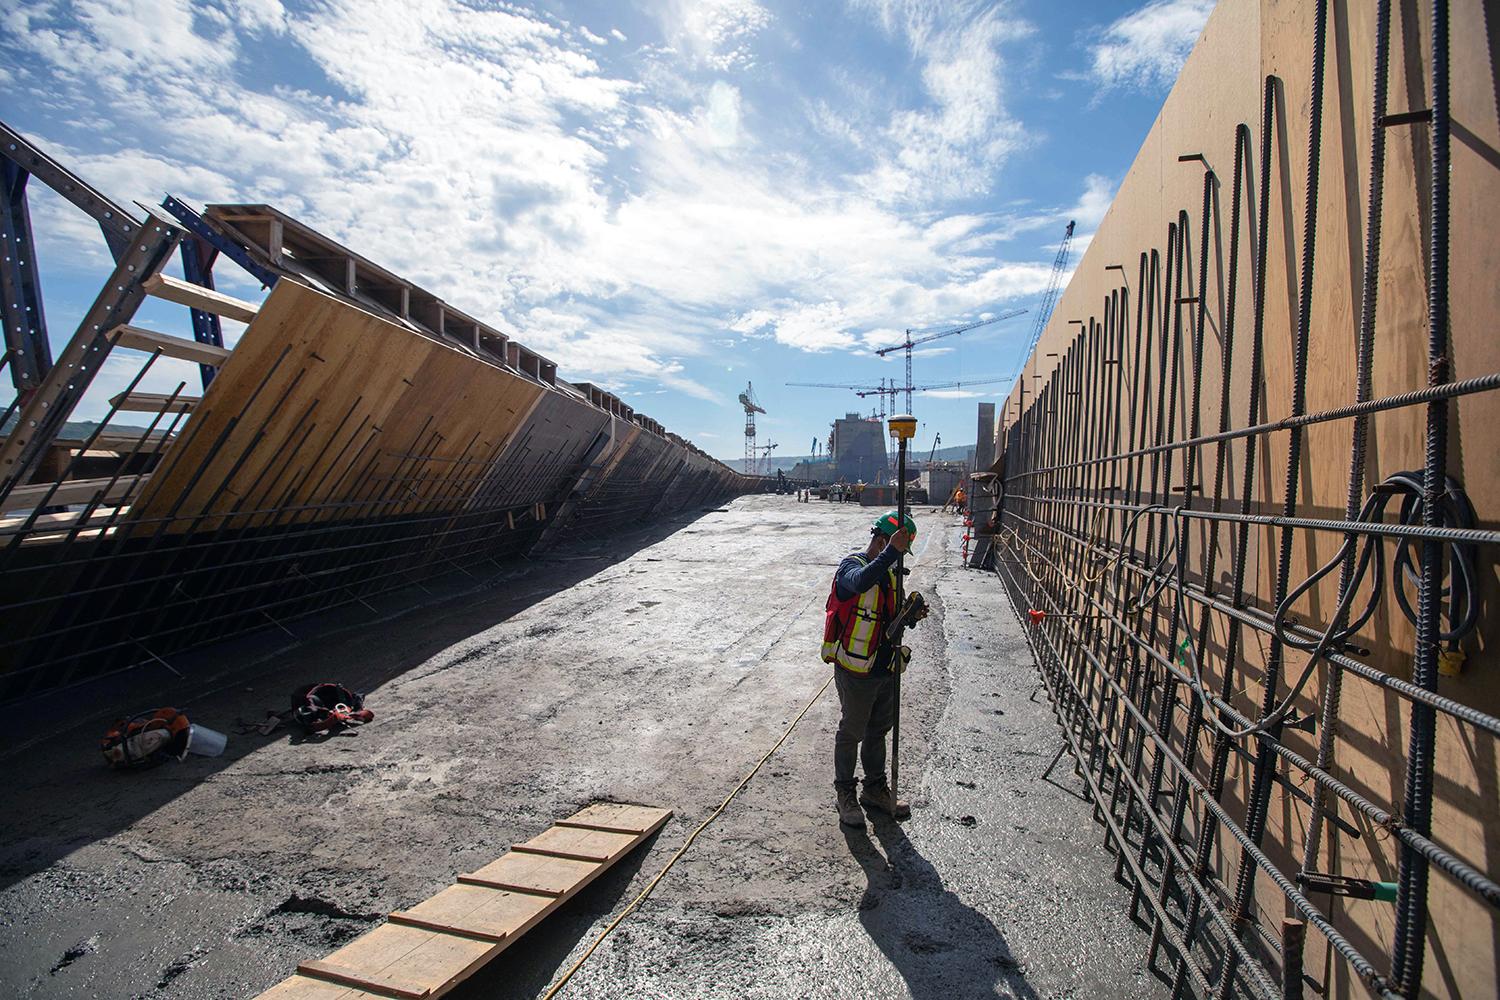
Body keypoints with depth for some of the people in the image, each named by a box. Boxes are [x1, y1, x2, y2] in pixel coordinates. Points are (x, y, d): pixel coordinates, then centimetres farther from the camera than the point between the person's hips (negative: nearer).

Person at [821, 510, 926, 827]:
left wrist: (910, 616, -2)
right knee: (851, 733, 8)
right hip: (856, 672, -8)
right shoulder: (851, 565, -17)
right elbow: (861, 581, -43)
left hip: (886, 670, 8)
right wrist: (891, 551, -50)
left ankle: (875, 789, 37)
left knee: (878, 731, 20)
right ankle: (844, 792, 26)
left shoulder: (889, 572, 9)